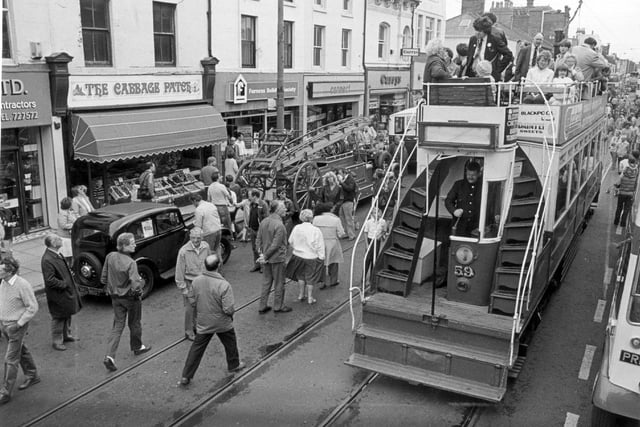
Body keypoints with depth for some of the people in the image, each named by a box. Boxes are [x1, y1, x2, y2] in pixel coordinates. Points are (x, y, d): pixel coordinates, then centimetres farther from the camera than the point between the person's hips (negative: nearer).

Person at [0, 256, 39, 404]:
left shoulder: (23, 285, -23)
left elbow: (33, 307, -18)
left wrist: (19, 323, -18)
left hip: (16, 326, -7)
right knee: (21, 351, 22)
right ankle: (32, 376, 41)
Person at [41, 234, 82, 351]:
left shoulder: (57, 254, 2)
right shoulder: (47, 260, -27)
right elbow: (50, 280, -27)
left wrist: (70, 273, 6)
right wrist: (64, 284, -20)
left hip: (67, 292, 9)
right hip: (58, 295, -9)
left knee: (67, 315, 23)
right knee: (58, 318, 5)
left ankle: (66, 335, 40)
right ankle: (57, 341, 20)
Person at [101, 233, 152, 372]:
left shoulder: (110, 257, -8)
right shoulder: (130, 263, -27)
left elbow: (103, 279, 1)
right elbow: (136, 286, -32)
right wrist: (140, 281, -11)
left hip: (115, 297, 5)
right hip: (131, 298, -5)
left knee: (117, 325, 11)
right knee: (134, 324, 18)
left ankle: (109, 356, -1)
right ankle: (137, 347, 39)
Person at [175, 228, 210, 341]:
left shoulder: (206, 247, -8)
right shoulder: (184, 251, -21)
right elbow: (179, 272, -14)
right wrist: (183, 288, -11)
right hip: (190, 283, -4)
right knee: (190, 308, 6)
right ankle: (189, 332, 24)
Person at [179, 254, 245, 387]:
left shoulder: (196, 281, -12)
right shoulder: (224, 285, -27)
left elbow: (193, 302, 1)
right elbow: (228, 309, -25)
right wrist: (232, 311, -1)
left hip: (202, 323, 3)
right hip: (222, 323, -3)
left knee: (197, 348, 14)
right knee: (230, 343, 23)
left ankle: (186, 376, 16)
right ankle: (234, 365, 43)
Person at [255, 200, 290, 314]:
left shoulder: (264, 222, 1)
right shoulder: (279, 225, -22)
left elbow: (258, 239, 4)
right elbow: (275, 245, -21)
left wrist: (261, 253, 0)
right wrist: (265, 256, -12)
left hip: (267, 258, 7)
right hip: (277, 258, -7)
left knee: (267, 281, 18)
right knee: (279, 283, 10)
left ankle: (262, 307, 24)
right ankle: (278, 306, 23)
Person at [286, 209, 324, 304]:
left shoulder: (296, 228, -9)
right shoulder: (316, 230, -19)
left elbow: (291, 241, 3)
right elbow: (319, 246, -15)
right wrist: (321, 257, -5)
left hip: (298, 256, 3)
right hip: (311, 257, -3)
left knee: (301, 275, 23)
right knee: (310, 277, 12)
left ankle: (301, 294, 32)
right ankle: (310, 297, 21)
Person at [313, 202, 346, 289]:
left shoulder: (316, 219, -11)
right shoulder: (336, 219, -15)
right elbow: (341, 234, -13)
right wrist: (344, 233, 8)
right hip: (333, 245, -1)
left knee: (322, 262, 17)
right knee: (333, 262, 18)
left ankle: (323, 281, 17)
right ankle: (333, 281, 31)